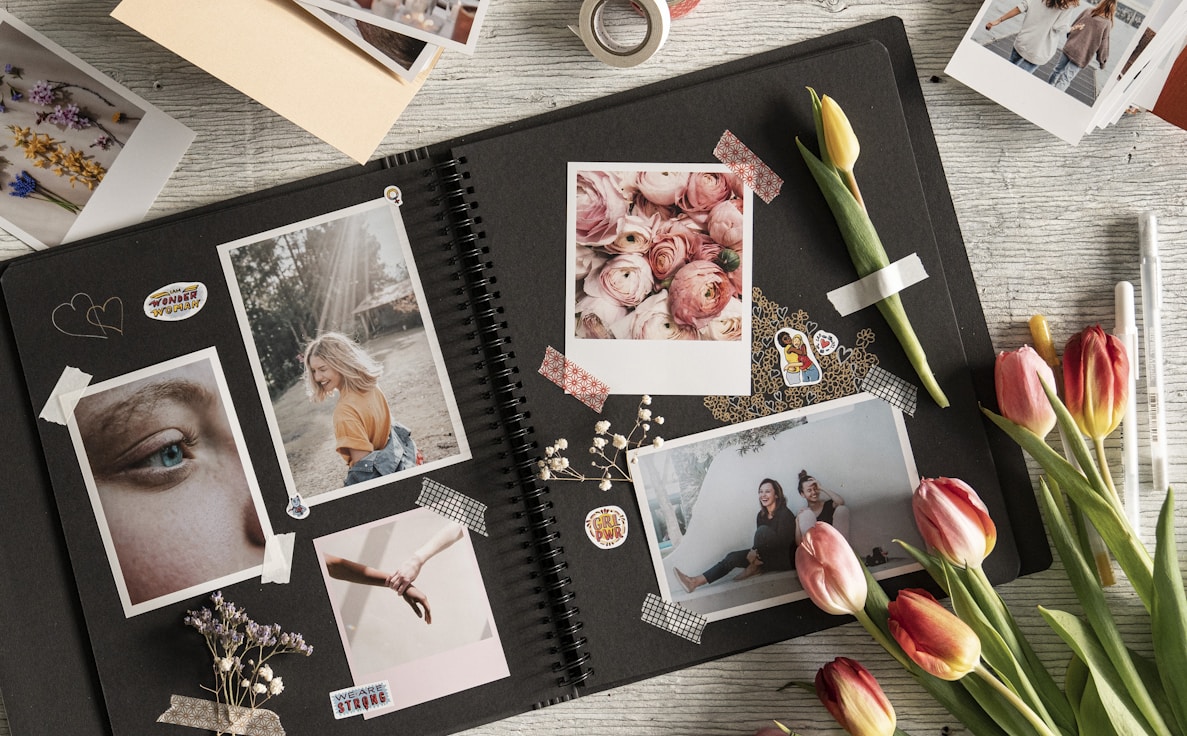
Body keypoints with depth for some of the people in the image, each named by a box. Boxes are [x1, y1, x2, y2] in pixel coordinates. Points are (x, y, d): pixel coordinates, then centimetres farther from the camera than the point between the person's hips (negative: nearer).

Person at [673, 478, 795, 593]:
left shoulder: (785, 514, -14)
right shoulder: (761, 515, 8)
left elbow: (782, 542, -19)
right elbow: (761, 543, 5)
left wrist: (756, 552, -18)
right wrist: (754, 553, -19)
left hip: (786, 559, -7)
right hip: (769, 556, 7)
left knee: (764, 530, -28)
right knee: (733, 557, -8)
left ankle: (752, 568, -12)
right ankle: (695, 582, -16)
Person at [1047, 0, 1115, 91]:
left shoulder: (1088, 11, -2)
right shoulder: (1107, 24, -13)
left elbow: (1073, 25, 9)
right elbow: (1103, 44, -9)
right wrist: (1102, 60, 3)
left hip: (1070, 47, 4)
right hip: (1082, 56, -4)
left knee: (1058, 70, 21)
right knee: (1066, 79, 1)